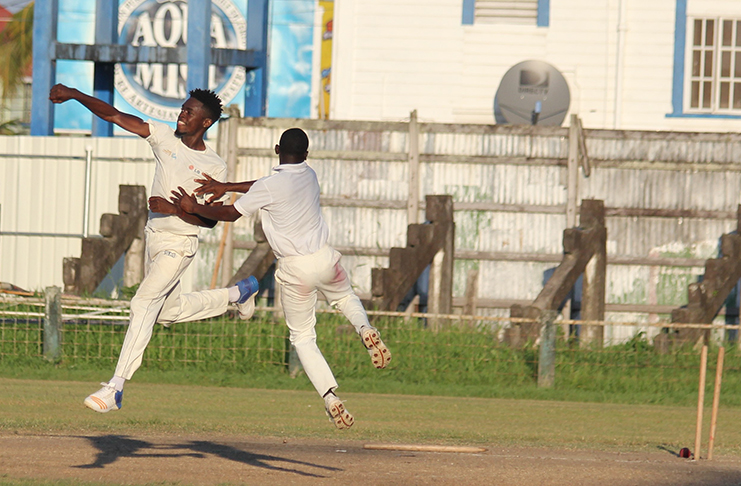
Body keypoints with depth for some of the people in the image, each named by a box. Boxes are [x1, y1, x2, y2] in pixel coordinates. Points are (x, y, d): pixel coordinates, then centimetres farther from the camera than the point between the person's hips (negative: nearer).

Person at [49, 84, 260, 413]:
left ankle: (116, 387, -25)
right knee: (169, 311, 21)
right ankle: (238, 293, 44)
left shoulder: (214, 167, -10)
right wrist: (74, 95, -20)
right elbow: (115, 116, -8)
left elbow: (211, 219, -10)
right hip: (154, 236, 7)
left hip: (179, 245, -7)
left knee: (144, 303, -21)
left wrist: (173, 209, -24)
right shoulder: (165, 137, 1)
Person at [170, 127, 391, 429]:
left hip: (294, 269, -4)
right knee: (345, 297, 34)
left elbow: (231, 214, -6)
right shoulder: (309, 175, 4)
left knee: (302, 337, 10)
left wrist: (195, 208, 6)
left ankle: (330, 396, -7)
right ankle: (364, 328, -1)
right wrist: (225, 187, 12)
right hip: (325, 259, 4)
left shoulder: (269, 186, -14)